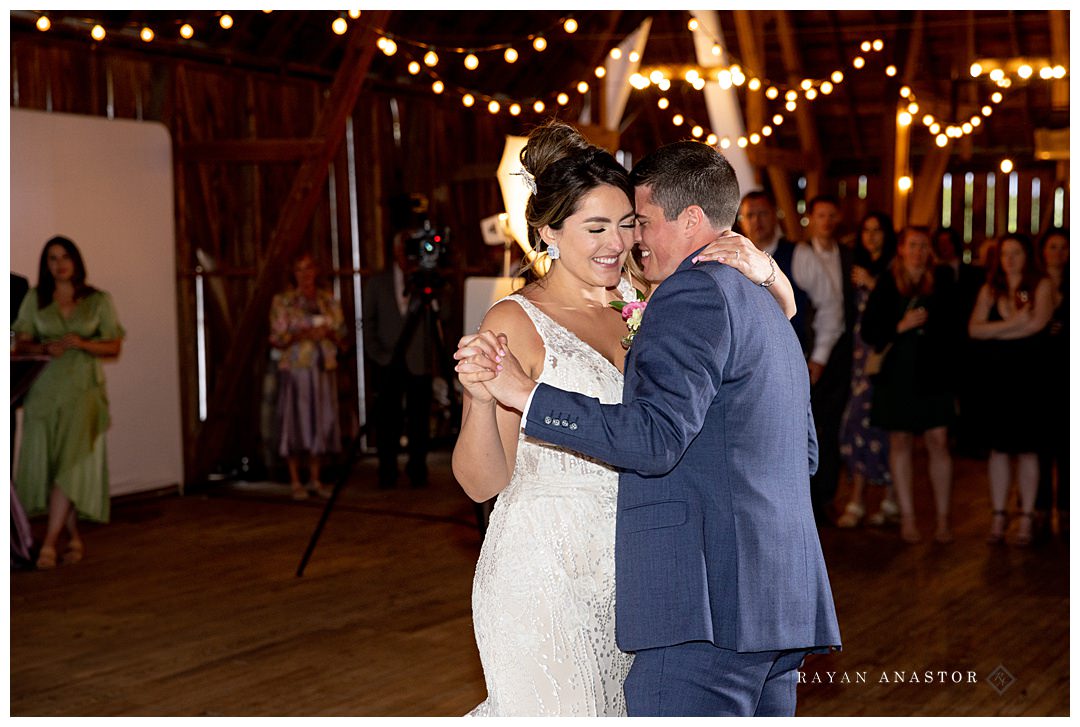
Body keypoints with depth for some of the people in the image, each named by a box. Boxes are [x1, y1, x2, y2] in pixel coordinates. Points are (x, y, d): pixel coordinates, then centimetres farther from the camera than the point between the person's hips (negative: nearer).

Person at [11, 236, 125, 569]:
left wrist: (83, 344, -13)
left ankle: (49, 542, -15)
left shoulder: (99, 301, 6)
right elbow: (20, 344, 8)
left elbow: (114, 347, 5)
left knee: (70, 462, -14)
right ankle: (74, 538, 13)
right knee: (46, 463, 0)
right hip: (44, 388, 2)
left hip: (83, 389, -2)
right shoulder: (35, 299, 10)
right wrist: (43, 348, -13)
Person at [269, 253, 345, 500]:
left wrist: (328, 332, -9)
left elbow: (342, 334, 12)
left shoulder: (329, 300, 12)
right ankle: (295, 482, 2)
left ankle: (316, 479, 13)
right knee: (295, 421, -4)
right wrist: (302, 334, -16)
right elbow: (276, 338, -2)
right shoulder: (283, 301, 2)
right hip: (295, 368, -3)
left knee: (322, 422, 4)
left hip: (324, 369, 3)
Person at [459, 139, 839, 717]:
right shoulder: (767, 309, 22)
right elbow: (804, 454, 28)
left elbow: (655, 439, -20)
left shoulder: (692, 291, -9)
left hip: (707, 600, -10)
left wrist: (527, 395, -16)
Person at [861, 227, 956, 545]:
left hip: (933, 375, 1)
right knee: (900, 442, 4)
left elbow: (949, 332, 13)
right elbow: (869, 331, -2)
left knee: (939, 442, -4)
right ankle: (907, 519, 11)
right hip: (897, 375, -1)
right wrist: (901, 327, -14)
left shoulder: (940, 286, 7)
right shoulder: (886, 285, 2)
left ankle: (943, 520, 3)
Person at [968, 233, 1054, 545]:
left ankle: (1026, 517, 8)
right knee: (998, 447, 4)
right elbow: (974, 329, -2)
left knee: (1027, 449, 1)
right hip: (997, 375, 2)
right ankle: (998, 516, 12)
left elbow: (1037, 323, -14)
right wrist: (1013, 324, -12)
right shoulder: (990, 290, 10)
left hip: (1029, 376, -2)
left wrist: (996, 331, -6)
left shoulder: (1042, 285, 2)